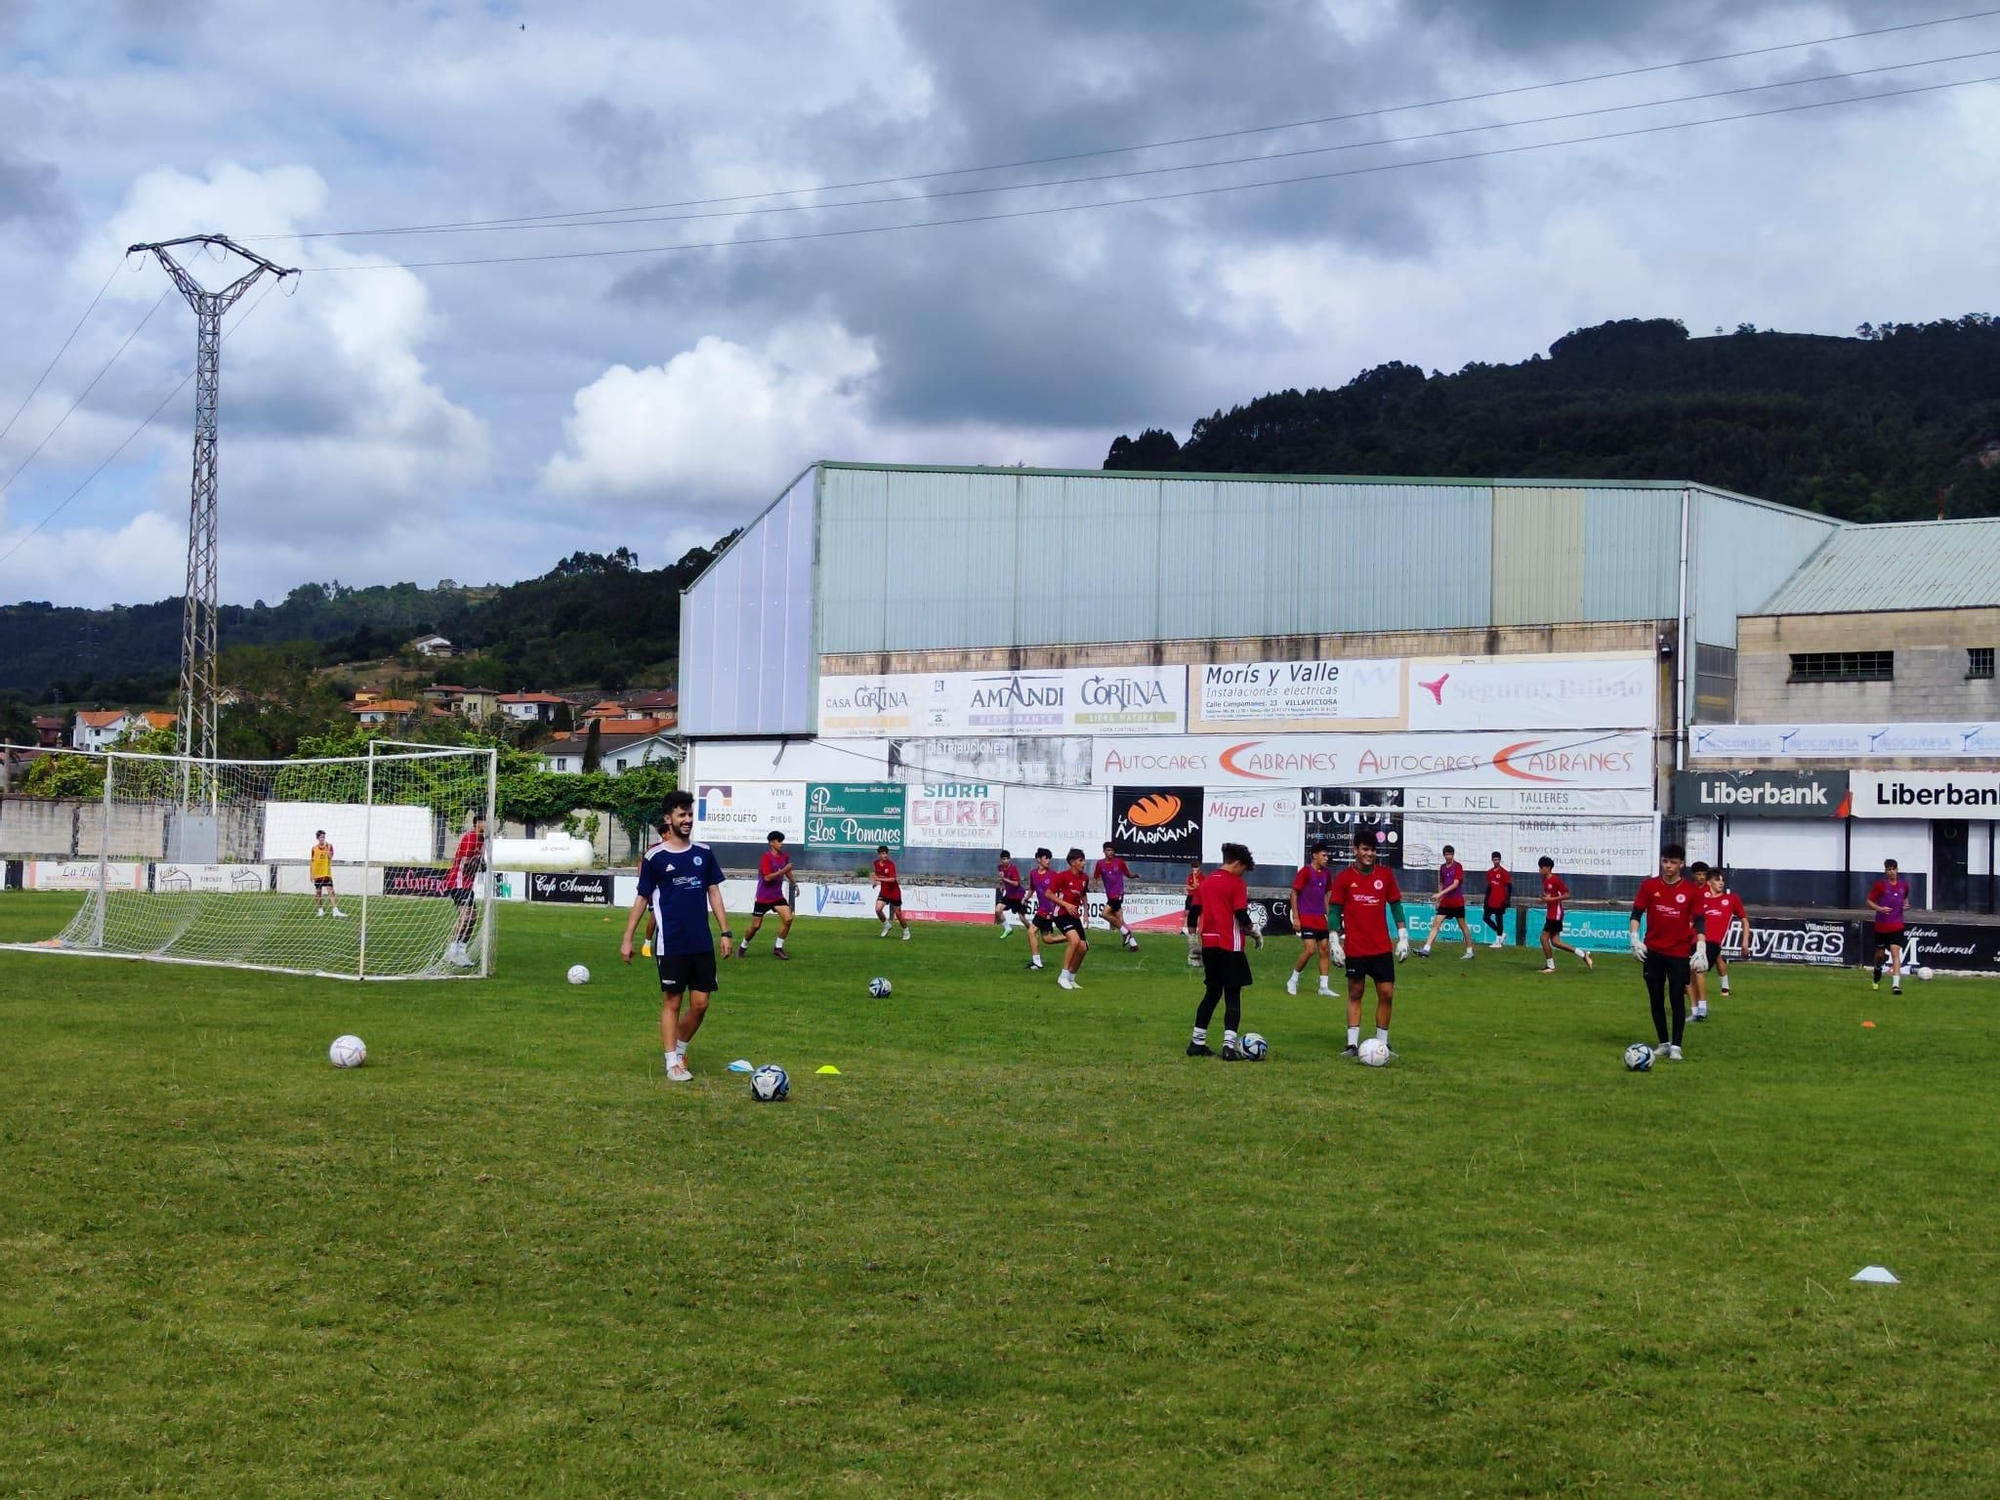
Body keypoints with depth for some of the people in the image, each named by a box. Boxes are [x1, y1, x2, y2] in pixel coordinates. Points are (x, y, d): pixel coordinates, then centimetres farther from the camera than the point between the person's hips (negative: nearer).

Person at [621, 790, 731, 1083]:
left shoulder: (704, 853, 7)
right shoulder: (655, 857, -3)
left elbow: (714, 892, 11)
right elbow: (642, 899, 2)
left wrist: (725, 932, 5)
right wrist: (627, 938, -1)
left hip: (702, 943, 4)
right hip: (671, 945, -4)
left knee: (700, 1003, 4)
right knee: (672, 1002, 2)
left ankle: (679, 1048, 26)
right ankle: (673, 1063, 10)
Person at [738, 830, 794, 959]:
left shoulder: (785, 856, 4)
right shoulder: (766, 857, -17)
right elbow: (767, 877, -27)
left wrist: (793, 883, 22)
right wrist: (783, 870, -27)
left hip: (778, 895, 5)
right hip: (763, 897, -5)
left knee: (788, 918, -14)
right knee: (755, 925, 2)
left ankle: (778, 948, 0)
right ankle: (743, 948, 26)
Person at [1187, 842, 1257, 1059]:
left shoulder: (1205, 882, 11)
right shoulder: (1237, 884, -8)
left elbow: (1194, 913, 11)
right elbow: (1242, 916, -14)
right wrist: (1251, 930, 4)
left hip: (1209, 945, 6)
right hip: (1230, 946, -6)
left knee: (1212, 993, 17)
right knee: (1232, 996, -2)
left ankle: (1197, 1042, 17)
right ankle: (1229, 1045, -12)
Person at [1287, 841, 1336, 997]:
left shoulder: (1326, 873, 10)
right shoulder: (1305, 871, -10)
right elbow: (1294, 893, -9)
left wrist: (1328, 915, 16)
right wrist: (1295, 917, -12)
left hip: (1320, 918, 7)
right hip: (1306, 918, -7)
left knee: (1325, 949, 5)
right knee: (1310, 949, -14)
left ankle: (1324, 986, 11)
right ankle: (1293, 981, 4)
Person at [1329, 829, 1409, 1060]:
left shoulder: (1385, 874, 4)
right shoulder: (1344, 878, -2)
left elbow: (1396, 905, 10)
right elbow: (1335, 911, 0)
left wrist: (1403, 936, 4)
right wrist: (1335, 942, -6)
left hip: (1382, 948, 2)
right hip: (1355, 949, -2)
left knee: (1387, 993, 0)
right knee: (1355, 993, 5)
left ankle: (1382, 1043, 11)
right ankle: (1352, 1044, 9)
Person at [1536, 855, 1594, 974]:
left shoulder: (1556, 880, -15)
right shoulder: (1544, 880, 12)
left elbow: (1567, 895, -17)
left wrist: (1551, 899, -22)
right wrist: (1544, 897, 2)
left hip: (1556, 914, -9)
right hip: (1551, 913, 9)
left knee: (1544, 937, -7)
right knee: (1555, 941, 6)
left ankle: (1550, 966, 4)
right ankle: (1583, 954, 15)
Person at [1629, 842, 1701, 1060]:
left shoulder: (1692, 891, -2)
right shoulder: (1649, 885, 1)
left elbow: (1698, 921, -4)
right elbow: (1637, 913, 2)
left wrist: (1701, 950, -13)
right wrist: (1635, 938, -11)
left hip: (1680, 953, -2)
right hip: (1653, 951, 2)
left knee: (1677, 998, -4)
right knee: (1656, 999, 7)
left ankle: (1676, 1046, 1)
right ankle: (1663, 1043, 18)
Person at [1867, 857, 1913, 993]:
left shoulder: (1904, 885, 4)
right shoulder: (1879, 885, -7)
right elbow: (1869, 902, -5)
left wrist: (1906, 905, 1)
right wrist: (1879, 908, -23)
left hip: (1897, 926, 1)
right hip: (1881, 926, -1)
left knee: (1895, 953, -16)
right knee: (1880, 954, 13)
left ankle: (1896, 985, -23)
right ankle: (1877, 980, 42)